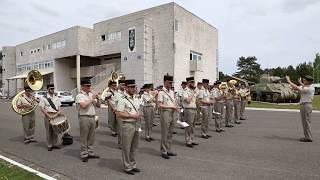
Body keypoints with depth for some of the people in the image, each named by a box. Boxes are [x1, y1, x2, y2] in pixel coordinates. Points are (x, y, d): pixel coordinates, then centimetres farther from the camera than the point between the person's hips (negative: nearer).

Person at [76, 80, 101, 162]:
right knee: (84, 137, 2)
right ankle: (84, 154, 12)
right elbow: (83, 105, -20)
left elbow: (98, 105, 15)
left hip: (92, 117, 6)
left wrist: (98, 98, -2)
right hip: (84, 118, -6)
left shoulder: (91, 95, 14)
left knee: (91, 137, 12)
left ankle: (90, 153, 23)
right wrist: (92, 99, -13)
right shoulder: (79, 96, -4)